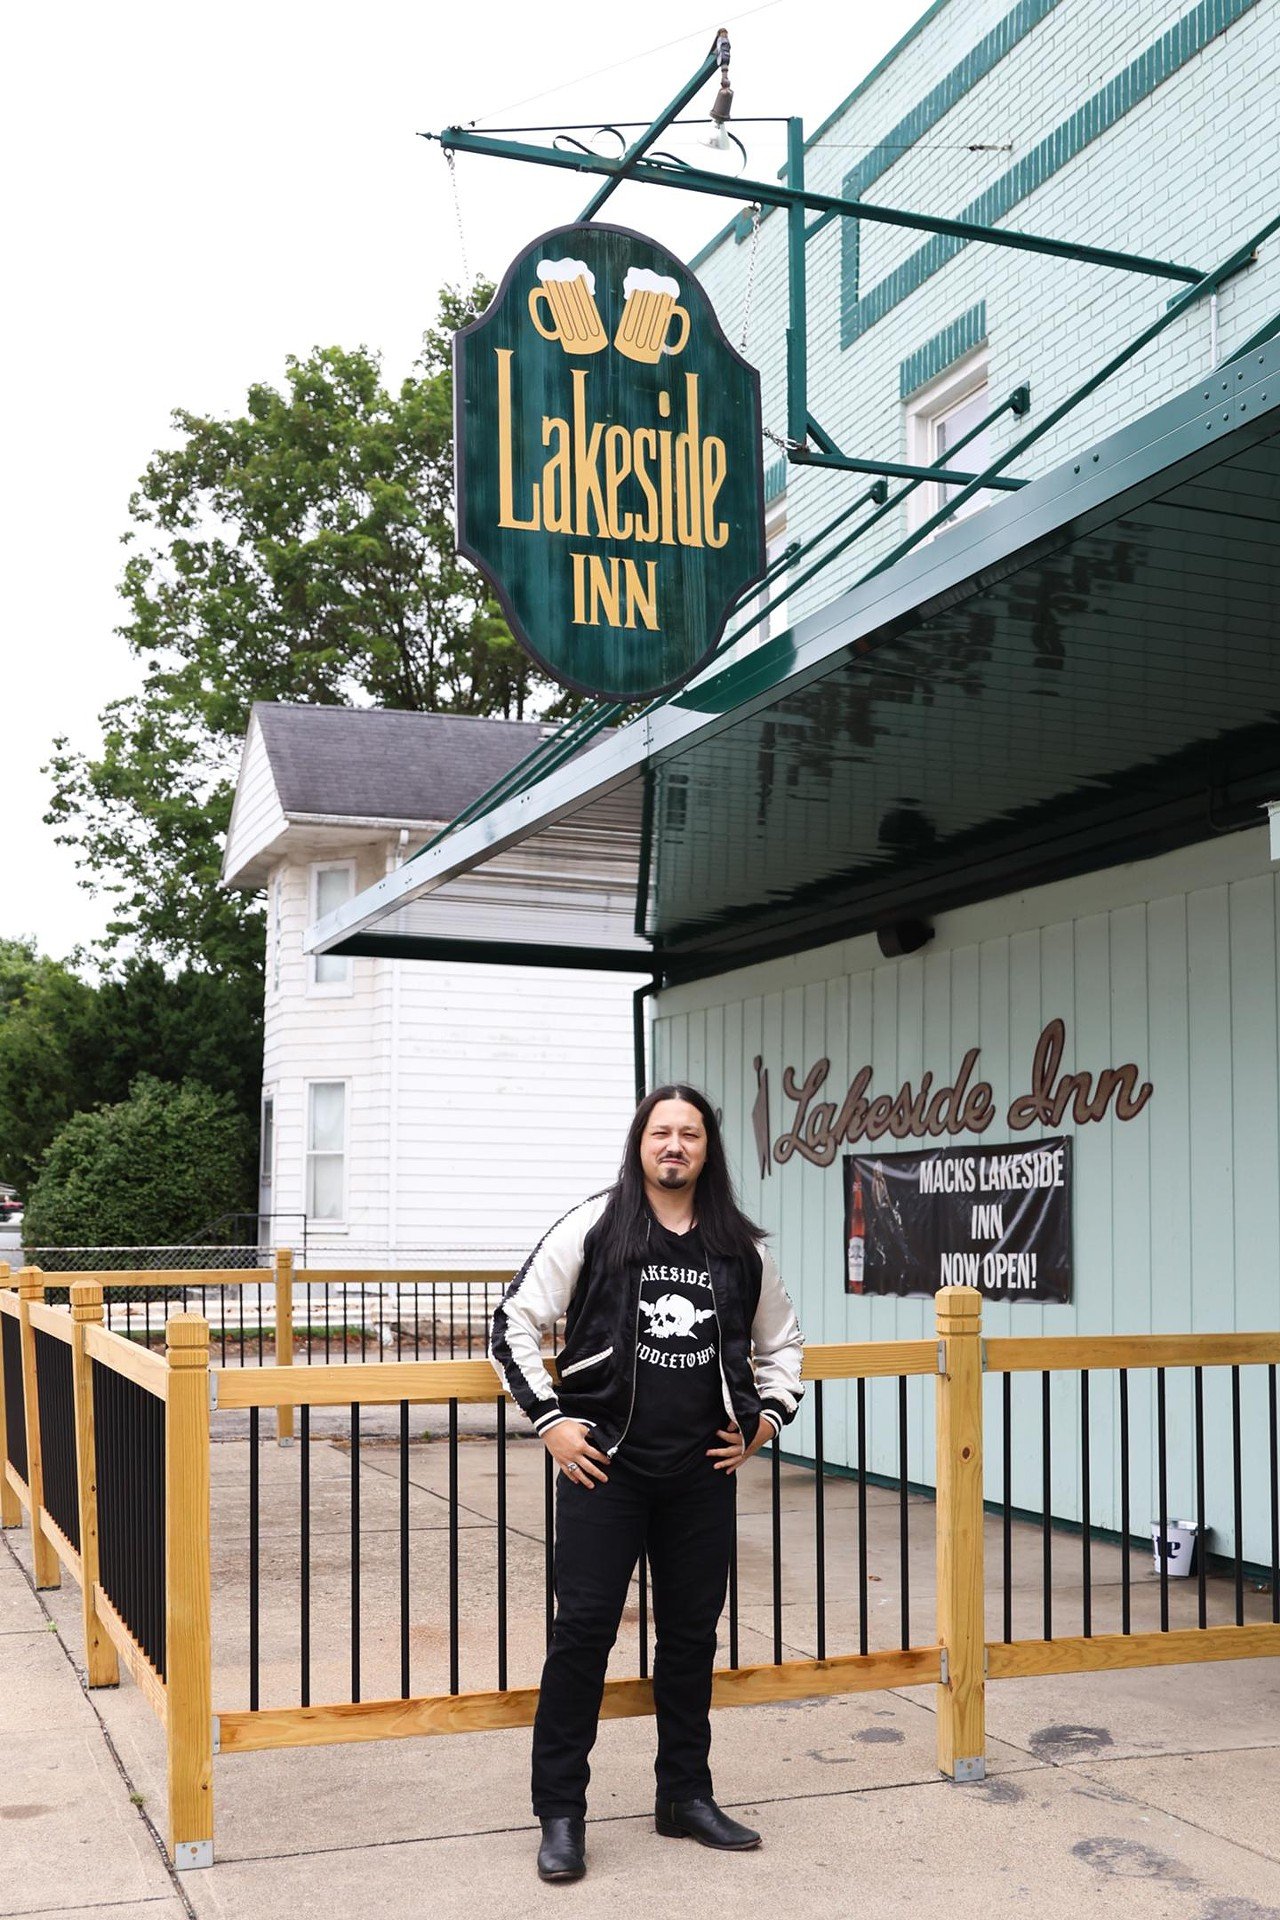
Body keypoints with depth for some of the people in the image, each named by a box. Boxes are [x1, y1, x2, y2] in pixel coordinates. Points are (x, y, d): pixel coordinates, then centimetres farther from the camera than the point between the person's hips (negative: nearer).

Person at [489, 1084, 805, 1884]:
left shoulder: (742, 1248, 5)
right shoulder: (593, 1228, -4)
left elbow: (781, 1343, 20)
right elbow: (516, 1322, -2)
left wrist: (766, 1419, 7)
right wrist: (550, 1420, -7)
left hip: (703, 1473, 3)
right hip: (606, 1465, -3)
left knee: (692, 1633, 12)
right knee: (583, 1630, -2)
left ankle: (686, 1794, 28)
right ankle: (561, 1812, 10)